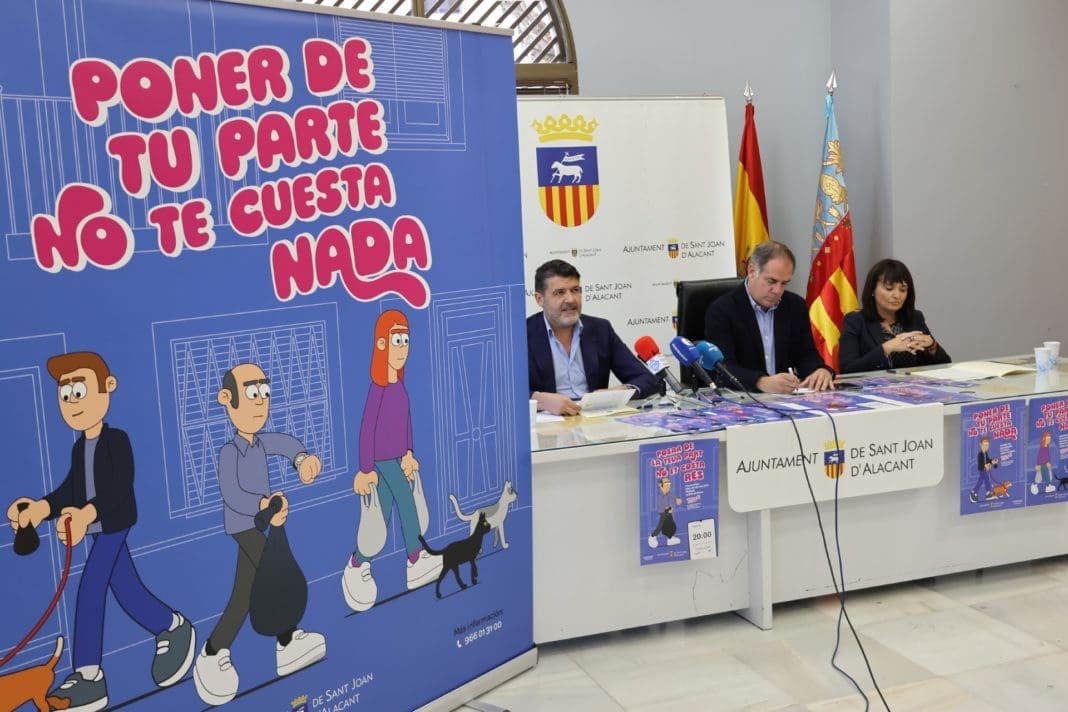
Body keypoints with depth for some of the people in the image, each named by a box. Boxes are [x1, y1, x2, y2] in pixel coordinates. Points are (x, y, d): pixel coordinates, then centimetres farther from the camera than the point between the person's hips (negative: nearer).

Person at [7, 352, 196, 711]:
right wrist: (40, 509, -9)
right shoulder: (80, 446, 10)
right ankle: (174, 629, 30)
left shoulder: (117, 440, -14)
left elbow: (121, 488, -22)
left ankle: (88, 676, -9)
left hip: (114, 524, -8)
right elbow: (71, 490, 9)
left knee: (90, 590, -14)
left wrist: (86, 516, -35)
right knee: (127, 592, 11)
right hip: (101, 528, 8)